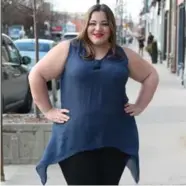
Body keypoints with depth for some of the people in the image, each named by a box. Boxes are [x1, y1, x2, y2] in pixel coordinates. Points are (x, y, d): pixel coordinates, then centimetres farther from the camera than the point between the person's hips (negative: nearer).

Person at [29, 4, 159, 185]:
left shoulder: (124, 55, 8)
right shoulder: (67, 49, -1)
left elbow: (151, 76, 19)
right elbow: (36, 75, 0)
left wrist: (139, 105, 9)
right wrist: (48, 110, -2)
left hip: (115, 138, 3)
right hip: (75, 140, -3)